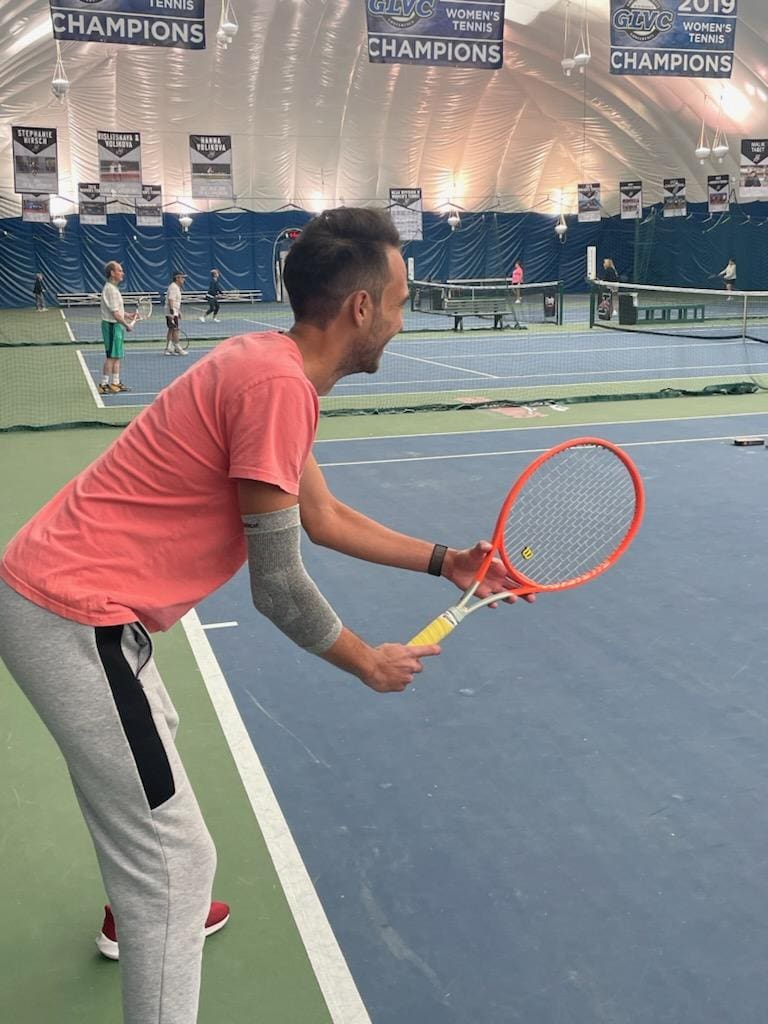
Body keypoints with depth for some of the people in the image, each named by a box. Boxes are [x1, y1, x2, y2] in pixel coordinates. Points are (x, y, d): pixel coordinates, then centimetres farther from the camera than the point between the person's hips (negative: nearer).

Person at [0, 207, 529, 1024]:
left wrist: (444, 561, 17)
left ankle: (144, 914, 59)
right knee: (178, 859, -6)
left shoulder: (267, 365, 8)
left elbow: (324, 518, 18)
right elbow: (277, 588, -18)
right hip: (73, 617, -11)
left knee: (148, 739, 34)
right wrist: (370, 663, -2)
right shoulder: (278, 385, -22)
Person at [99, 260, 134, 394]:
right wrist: (127, 325, -13)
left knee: (117, 357, 14)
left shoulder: (113, 288, 15)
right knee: (111, 356, -6)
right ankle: (104, 385, -1)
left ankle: (115, 383, 20)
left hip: (117, 325, 10)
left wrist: (128, 316, 11)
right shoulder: (110, 289, -17)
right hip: (112, 325, -10)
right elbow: (115, 313, -20)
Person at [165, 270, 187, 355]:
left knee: (171, 330, 9)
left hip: (174, 312, 10)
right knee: (175, 330, -7)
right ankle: (177, 348, -4)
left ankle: (168, 349, 11)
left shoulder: (177, 287, 18)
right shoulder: (173, 287, -15)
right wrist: (172, 311, -29)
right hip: (172, 313, -10)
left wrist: (178, 312, 27)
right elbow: (170, 300, -23)